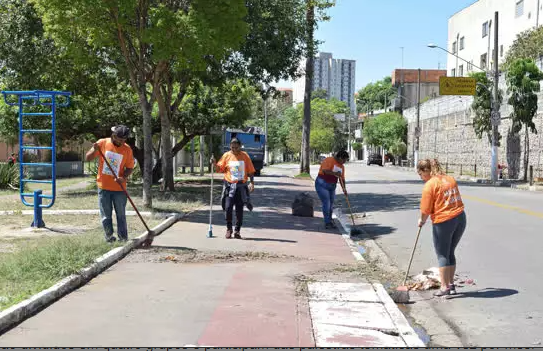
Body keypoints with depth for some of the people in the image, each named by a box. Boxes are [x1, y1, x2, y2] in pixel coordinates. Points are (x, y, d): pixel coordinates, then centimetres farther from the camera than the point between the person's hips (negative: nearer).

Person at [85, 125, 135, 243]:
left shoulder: (127, 149, -3)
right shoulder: (102, 143, -4)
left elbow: (130, 167, 3)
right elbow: (87, 158, -1)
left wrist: (124, 177, -17)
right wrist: (95, 150, -21)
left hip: (119, 187, 0)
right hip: (103, 186, 0)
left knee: (121, 215, 6)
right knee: (106, 216, 5)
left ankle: (123, 238, 14)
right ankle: (109, 236, 16)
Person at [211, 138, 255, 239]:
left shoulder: (245, 156, 1)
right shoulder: (226, 155, 3)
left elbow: (250, 171, 3)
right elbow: (220, 169, 7)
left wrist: (252, 182, -7)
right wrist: (214, 164, -12)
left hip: (241, 186, 0)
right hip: (229, 186, 0)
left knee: (239, 210, 5)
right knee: (228, 208, -9)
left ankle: (237, 230, 16)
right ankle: (229, 229, 9)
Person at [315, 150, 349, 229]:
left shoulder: (342, 166, 9)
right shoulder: (329, 160, -14)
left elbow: (342, 179, 8)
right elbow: (325, 170, -27)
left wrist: (344, 189, -4)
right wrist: (335, 173, -37)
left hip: (332, 187, 8)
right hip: (322, 184, -7)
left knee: (331, 204, 9)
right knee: (326, 203, -11)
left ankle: (330, 221, 22)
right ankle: (327, 223, -6)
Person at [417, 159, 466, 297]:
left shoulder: (429, 185, -12)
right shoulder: (450, 179, 11)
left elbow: (426, 210, -9)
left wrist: (422, 221, 9)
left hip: (443, 221, -7)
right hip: (460, 218, 7)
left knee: (442, 255, 6)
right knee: (450, 252, 18)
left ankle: (445, 287, 7)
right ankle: (451, 284, 23)